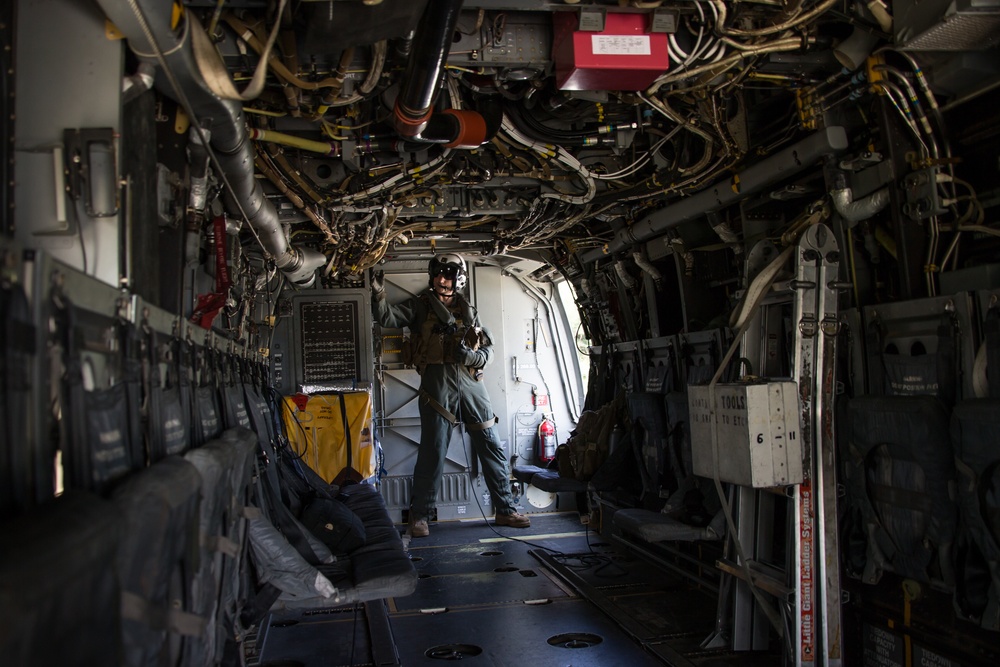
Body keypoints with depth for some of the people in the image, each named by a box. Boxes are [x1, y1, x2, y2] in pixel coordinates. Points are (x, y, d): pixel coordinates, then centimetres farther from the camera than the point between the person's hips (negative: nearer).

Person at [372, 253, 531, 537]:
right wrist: (379, 296, -25)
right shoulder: (420, 306, 9)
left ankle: (505, 510, 18)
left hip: (471, 384, 3)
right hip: (437, 384, -3)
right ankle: (419, 515, 13)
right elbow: (389, 318, -6)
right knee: (432, 453, -1)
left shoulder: (468, 311, 16)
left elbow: (488, 349, 14)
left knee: (492, 448, 6)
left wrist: (469, 355, -7)